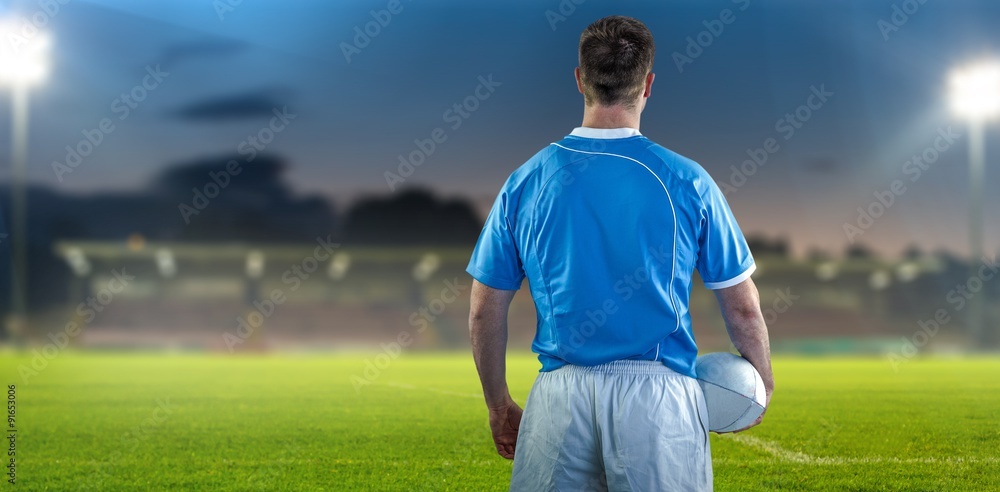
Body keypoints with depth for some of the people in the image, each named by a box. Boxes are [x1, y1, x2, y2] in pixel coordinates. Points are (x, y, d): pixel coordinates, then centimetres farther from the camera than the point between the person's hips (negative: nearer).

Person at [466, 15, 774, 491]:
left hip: (560, 397, 2)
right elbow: (743, 309, 2)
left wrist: (499, 406, 18)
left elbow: (484, 312, 6)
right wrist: (763, 381, 20)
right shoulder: (687, 181, -3)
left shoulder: (526, 182, 2)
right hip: (658, 395, -1)